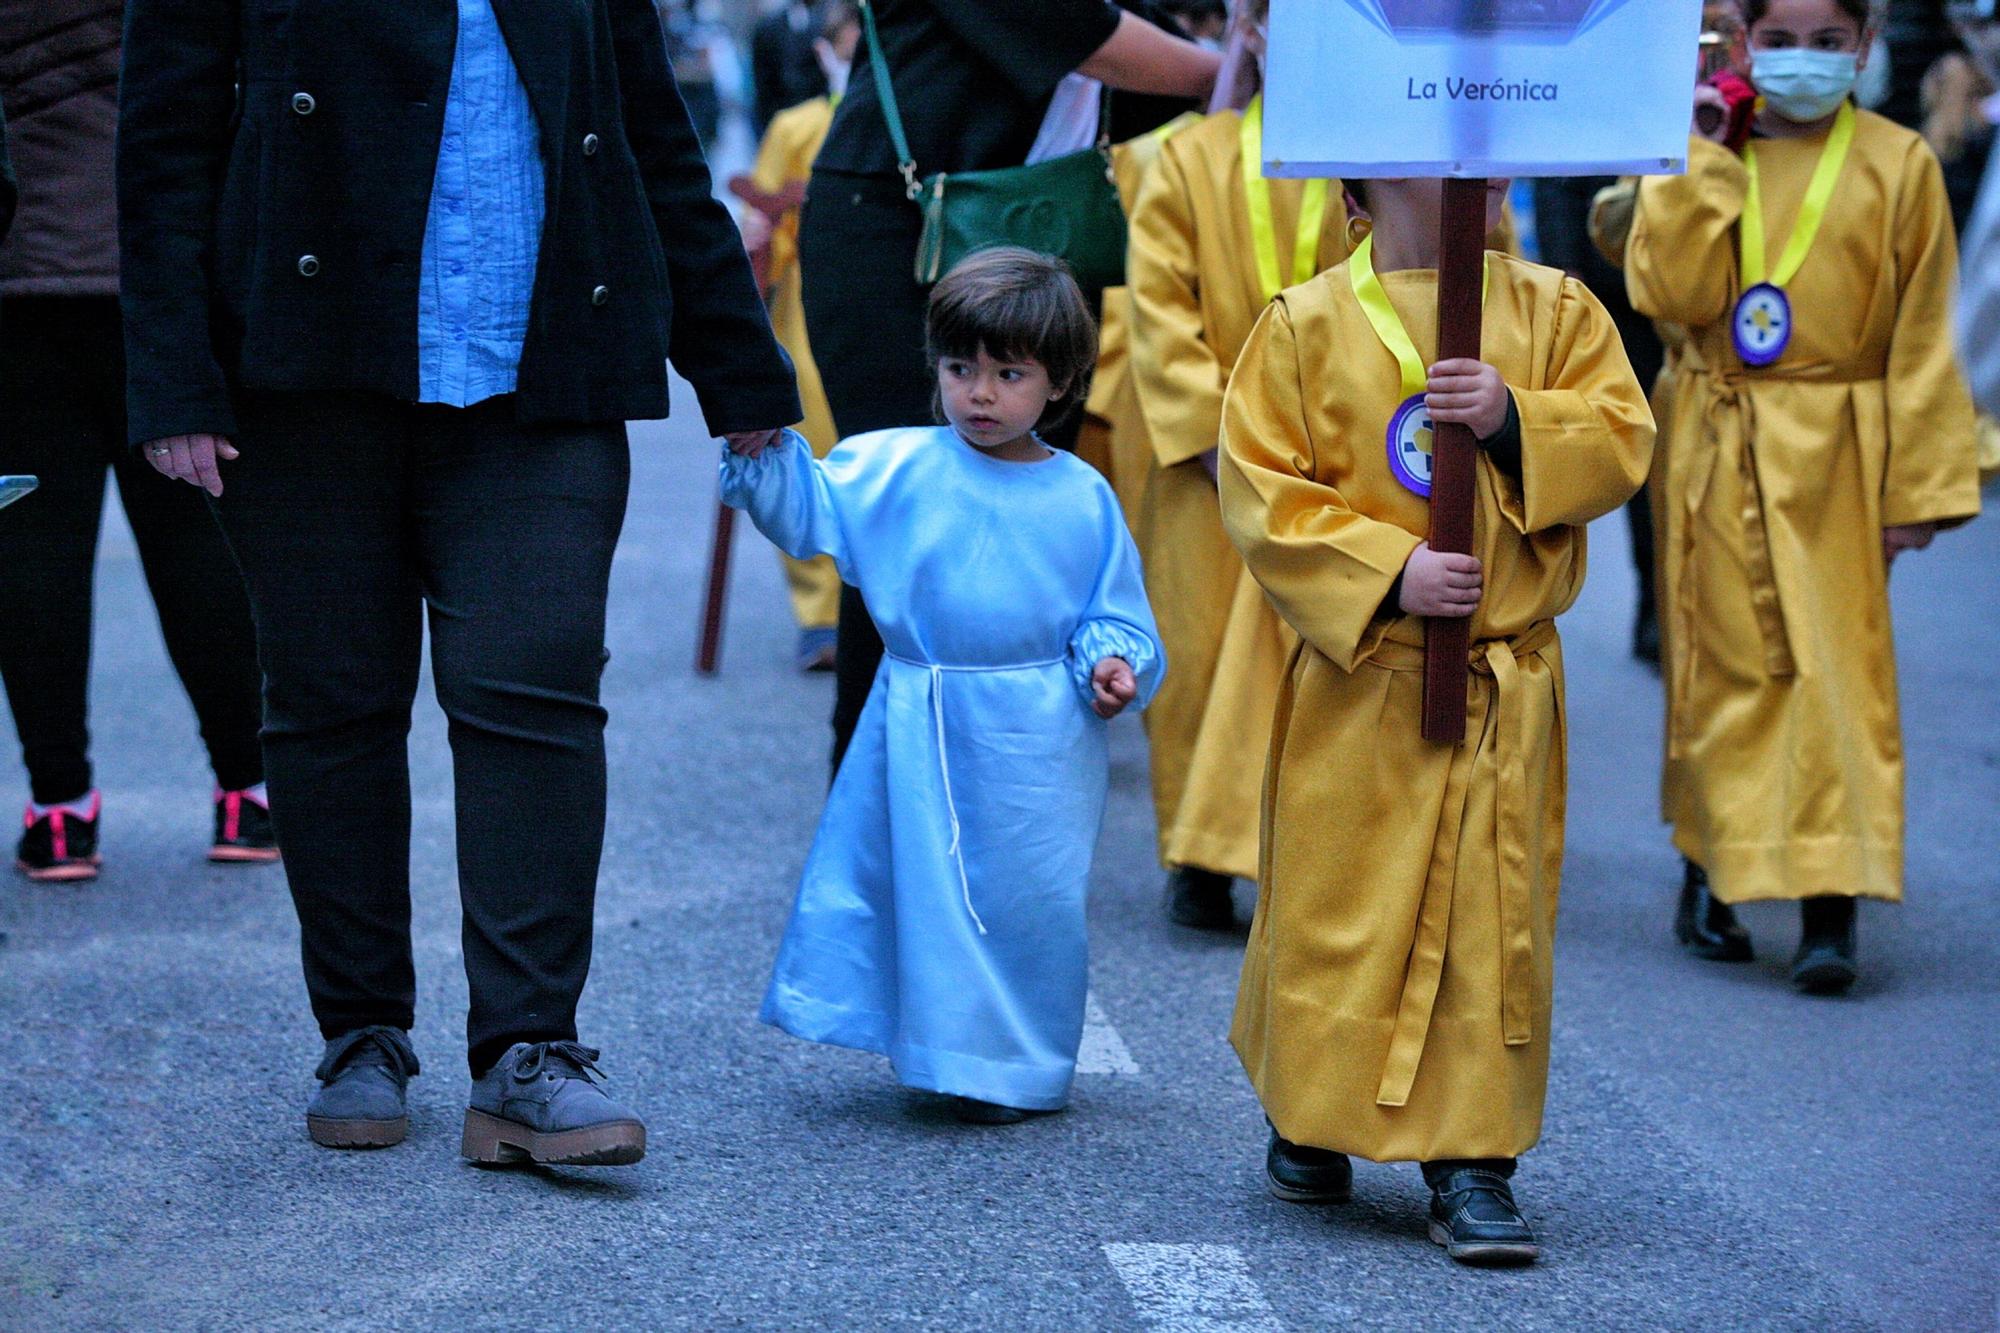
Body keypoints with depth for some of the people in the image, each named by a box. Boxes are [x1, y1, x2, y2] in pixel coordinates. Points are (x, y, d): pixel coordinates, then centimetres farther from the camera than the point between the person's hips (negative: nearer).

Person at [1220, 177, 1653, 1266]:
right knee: (1334, 909, 6)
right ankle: (1309, 1119, 28)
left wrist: (1515, 420, -18)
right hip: (1356, 677, -1)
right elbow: (1258, 489, -6)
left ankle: (1473, 1159, 6)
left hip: (1505, 681, 1)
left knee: (1491, 919, 0)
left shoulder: (1553, 310, 4)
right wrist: (1386, 572, -15)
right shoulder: (1306, 325, -3)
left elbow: (1622, 442, -1)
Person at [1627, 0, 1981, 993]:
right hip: (1720, 453, 2)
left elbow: (1921, 339, -1)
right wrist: (1699, 157, -11)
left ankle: (1830, 907, -6)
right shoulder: (1702, 154, 4)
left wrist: (1918, 487, -4)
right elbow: (1671, 293, -10)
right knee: (1723, 662, 6)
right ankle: (1710, 881, 18)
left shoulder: (1896, 165, -2)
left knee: (1836, 663, -5)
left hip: (1834, 457, -2)